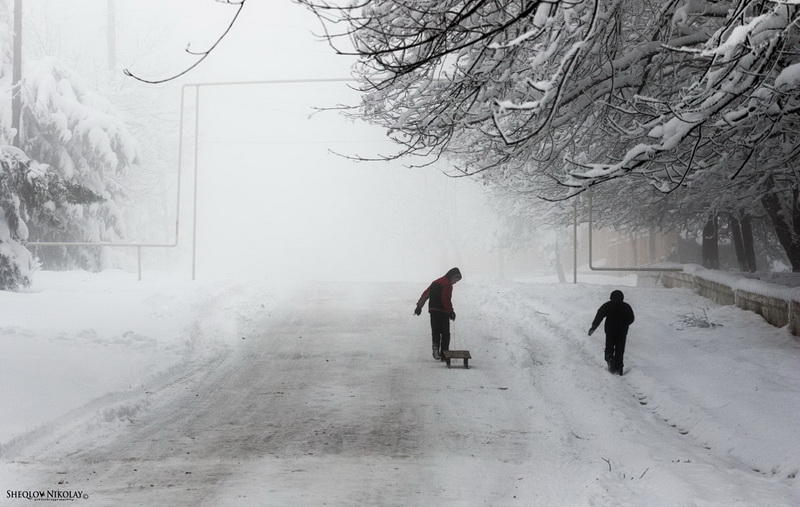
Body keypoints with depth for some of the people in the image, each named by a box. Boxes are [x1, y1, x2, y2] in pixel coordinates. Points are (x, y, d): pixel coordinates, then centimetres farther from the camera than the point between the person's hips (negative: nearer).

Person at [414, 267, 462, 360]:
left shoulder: (436, 282, 16)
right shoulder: (447, 285, -9)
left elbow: (425, 294, 19)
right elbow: (446, 300, -18)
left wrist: (419, 306, 23)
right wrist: (451, 311, -11)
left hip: (433, 311, 7)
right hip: (443, 312, -7)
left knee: (435, 332, 12)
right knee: (445, 334, 3)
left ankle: (436, 347, -9)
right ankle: (444, 354, 2)